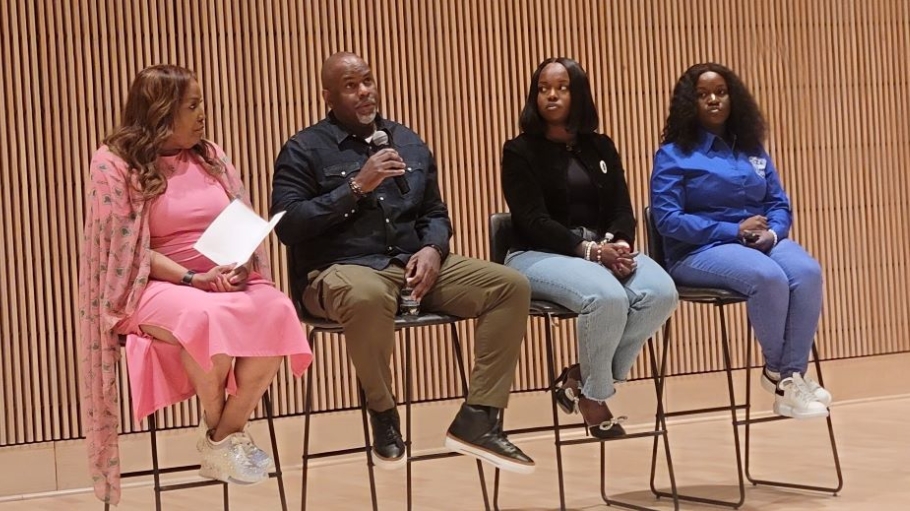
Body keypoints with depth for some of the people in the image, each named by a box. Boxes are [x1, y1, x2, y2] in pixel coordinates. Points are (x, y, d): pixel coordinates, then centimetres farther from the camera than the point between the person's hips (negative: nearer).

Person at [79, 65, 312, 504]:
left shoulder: (210, 156, 12)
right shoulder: (117, 163, -4)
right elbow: (128, 250, -9)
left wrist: (240, 266, -10)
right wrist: (194, 279, -19)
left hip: (226, 281, 5)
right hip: (156, 287, -5)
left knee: (277, 311, -29)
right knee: (208, 319, -39)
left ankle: (226, 433, -15)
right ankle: (217, 430, -11)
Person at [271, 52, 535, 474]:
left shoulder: (408, 143, 18)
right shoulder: (305, 150, 2)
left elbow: (435, 213, 21)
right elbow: (287, 225, -9)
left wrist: (432, 249, -2)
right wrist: (357, 187, -13)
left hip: (413, 265, 6)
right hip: (343, 269, -6)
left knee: (511, 286, -13)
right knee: (368, 298, -43)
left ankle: (478, 420, -12)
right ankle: (383, 415, -15)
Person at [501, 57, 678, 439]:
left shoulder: (601, 148, 16)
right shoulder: (520, 151, 1)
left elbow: (622, 209, 8)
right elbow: (534, 221, -10)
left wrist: (620, 244, -16)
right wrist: (589, 250, -23)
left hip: (604, 248, 5)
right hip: (540, 254, -5)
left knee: (660, 293, -26)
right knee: (607, 297, -36)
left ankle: (580, 377, -10)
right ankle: (593, 394, -8)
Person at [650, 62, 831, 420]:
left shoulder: (753, 151, 17)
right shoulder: (674, 154, 1)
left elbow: (780, 204, 13)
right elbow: (667, 220, -9)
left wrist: (772, 233, -12)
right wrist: (734, 231, -16)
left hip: (762, 243, 5)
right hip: (700, 251, -5)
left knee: (807, 272, -28)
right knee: (768, 277, -34)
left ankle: (793, 375, -24)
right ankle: (777, 371, -11)